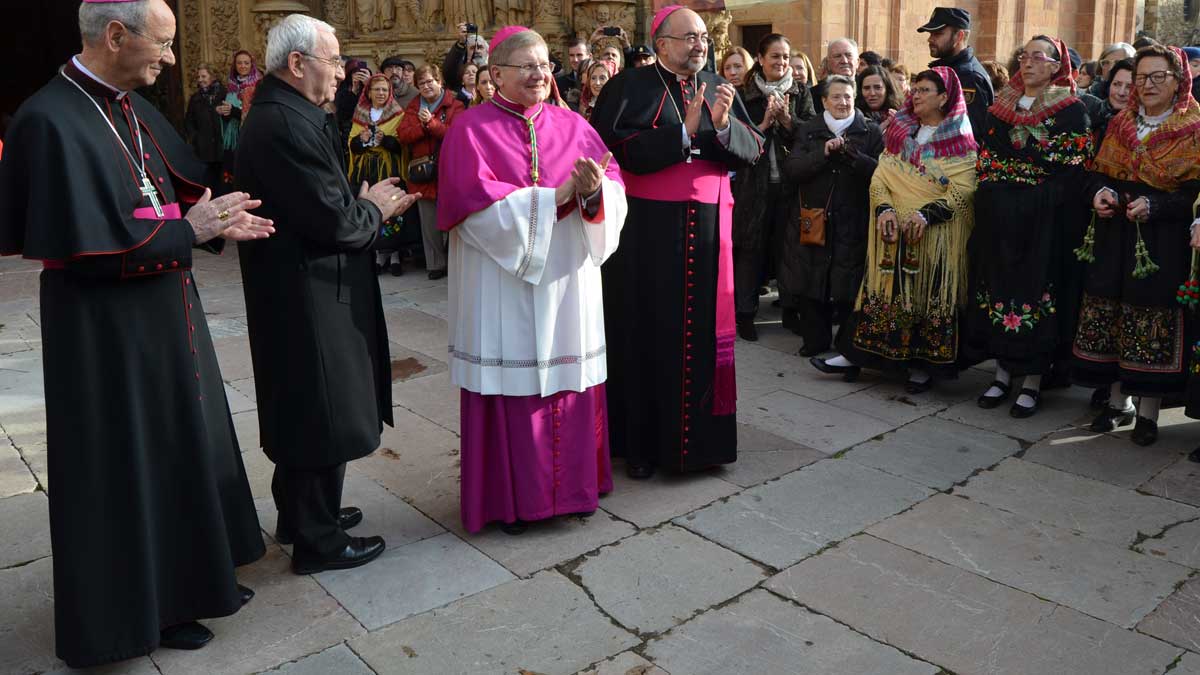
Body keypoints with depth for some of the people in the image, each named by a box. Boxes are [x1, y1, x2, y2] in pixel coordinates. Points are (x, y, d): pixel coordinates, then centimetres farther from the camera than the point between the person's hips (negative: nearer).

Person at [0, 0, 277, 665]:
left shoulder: (132, 107, 5)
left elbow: (178, 196, 13)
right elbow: (81, 244, -24)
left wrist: (217, 222, -6)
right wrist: (186, 232, -18)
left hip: (165, 311, 9)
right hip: (106, 330, -8)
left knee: (185, 444, 18)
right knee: (126, 464, 6)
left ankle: (191, 576, 37)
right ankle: (141, 605, 26)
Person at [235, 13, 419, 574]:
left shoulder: (279, 114, 11)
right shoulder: (288, 124, -22)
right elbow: (334, 221, -24)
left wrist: (366, 203, 1)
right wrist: (374, 209, -6)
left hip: (298, 291, 11)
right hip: (309, 299, -11)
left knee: (305, 412, 22)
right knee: (324, 418, 2)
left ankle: (299, 515, 38)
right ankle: (318, 541, 17)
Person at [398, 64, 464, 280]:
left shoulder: (454, 105, 0)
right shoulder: (414, 107, 14)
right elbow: (402, 134, 1)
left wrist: (431, 123, -19)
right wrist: (423, 124, -13)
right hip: (422, 172, 4)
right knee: (429, 221, 7)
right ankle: (435, 264, 15)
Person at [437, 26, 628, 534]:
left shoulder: (572, 126, 10)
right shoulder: (471, 129, -3)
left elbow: (615, 192, 0)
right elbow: (479, 205, -16)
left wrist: (594, 191, -23)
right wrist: (554, 196, -18)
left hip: (568, 279, 4)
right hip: (503, 283, -4)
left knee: (569, 380, 8)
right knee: (512, 382, 2)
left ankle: (571, 484, 24)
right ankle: (511, 497, 16)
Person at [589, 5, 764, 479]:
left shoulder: (720, 89, 11)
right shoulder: (629, 88, -2)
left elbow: (752, 150, 4)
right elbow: (618, 150, -15)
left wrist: (723, 124, -15)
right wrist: (683, 131, -19)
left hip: (707, 230, 4)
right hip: (646, 231, -4)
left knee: (703, 331, 6)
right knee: (647, 333, 2)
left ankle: (698, 435, 20)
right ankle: (641, 442, 14)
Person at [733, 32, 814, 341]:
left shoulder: (800, 93, 7)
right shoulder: (744, 94, 1)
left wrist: (787, 119, -15)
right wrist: (763, 124, -15)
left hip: (790, 180, 2)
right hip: (754, 181, -2)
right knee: (751, 246, 2)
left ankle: (791, 309, 21)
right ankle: (745, 312, 12)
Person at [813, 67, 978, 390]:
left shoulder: (960, 139, 0)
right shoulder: (900, 133, 14)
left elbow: (964, 188, -11)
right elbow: (880, 177, 6)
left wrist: (927, 213, -23)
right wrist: (884, 208, -12)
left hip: (938, 235, -3)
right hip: (893, 233, 3)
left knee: (931, 296, -1)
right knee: (886, 291, 2)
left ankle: (923, 364, 9)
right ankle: (856, 353, 5)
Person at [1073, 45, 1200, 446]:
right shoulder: (1119, 124, 13)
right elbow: (1097, 170, 15)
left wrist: (1153, 206, -22)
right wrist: (1099, 191, -7)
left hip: (1162, 242, -4)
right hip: (1113, 237, 4)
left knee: (1154, 321, -2)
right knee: (1110, 316, 6)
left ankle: (1148, 410, 10)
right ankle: (1118, 401, 19)